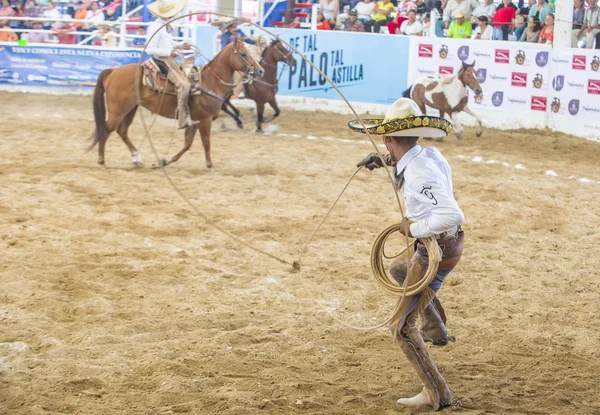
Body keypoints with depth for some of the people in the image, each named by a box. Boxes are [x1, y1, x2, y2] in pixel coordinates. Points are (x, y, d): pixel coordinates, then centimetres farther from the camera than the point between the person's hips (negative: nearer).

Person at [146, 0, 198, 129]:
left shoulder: (166, 25, 9)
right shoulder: (156, 28, -18)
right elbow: (149, 49, -19)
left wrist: (180, 45, 7)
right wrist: (169, 52, -25)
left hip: (170, 59, 10)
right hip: (163, 60, -10)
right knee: (183, 84, -24)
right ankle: (184, 120, -25)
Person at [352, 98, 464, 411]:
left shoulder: (419, 176, -31)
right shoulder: (430, 153, -4)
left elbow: (452, 215, -43)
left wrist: (415, 228, -28)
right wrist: (389, 162, 10)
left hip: (436, 254, -9)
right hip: (449, 243, 9)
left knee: (402, 328, 1)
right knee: (399, 268, 37)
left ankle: (436, 394, 6)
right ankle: (435, 329, 42)